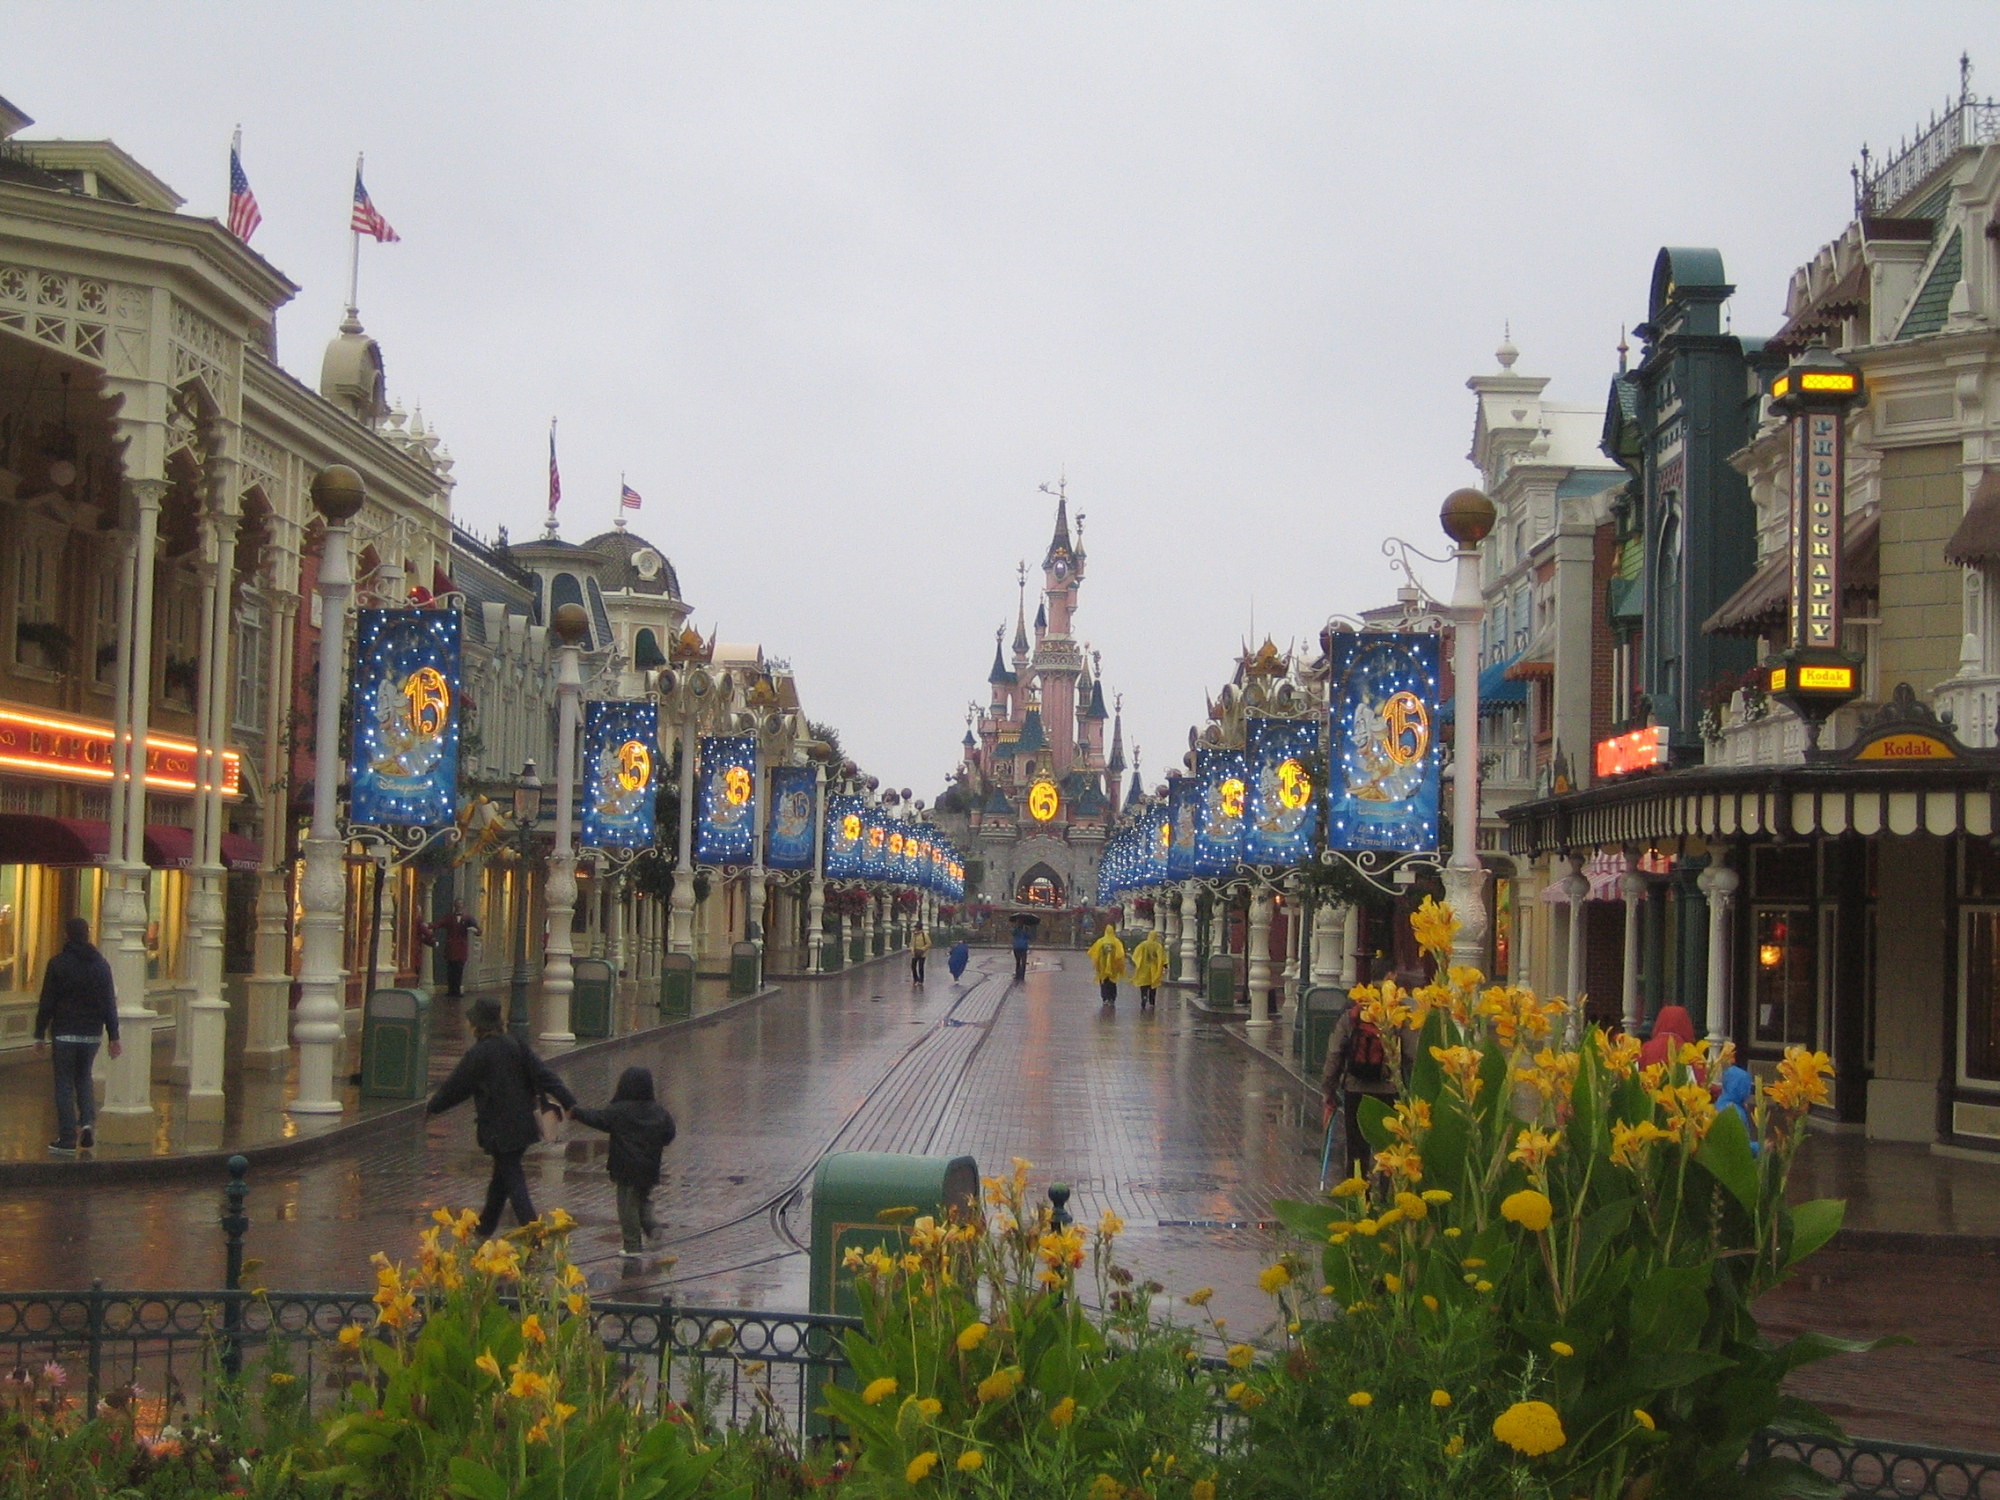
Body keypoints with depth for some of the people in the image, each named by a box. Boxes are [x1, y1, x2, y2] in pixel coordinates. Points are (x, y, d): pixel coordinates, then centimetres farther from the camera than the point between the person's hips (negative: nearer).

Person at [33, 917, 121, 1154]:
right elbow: (110, 1004, 4)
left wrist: (40, 1034, -1)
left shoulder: (58, 963, -7)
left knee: (65, 1084, 2)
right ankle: (88, 1121, -1)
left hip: (64, 1033, -4)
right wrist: (114, 1037, 7)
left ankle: (67, 1139, 1)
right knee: (83, 1077, 20)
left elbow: (47, 1003, -7)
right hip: (92, 1034, 4)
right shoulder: (101, 964, 4)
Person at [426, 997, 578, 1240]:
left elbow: (455, 1087, -2)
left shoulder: (478, 1054, -13)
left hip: (499, 1130, -7)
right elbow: (543, 1075, -2)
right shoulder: (516, 1046, 3)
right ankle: (485, 1228, 35)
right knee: (501, 1176, 20)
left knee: (513, 1181, -5)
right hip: (523, 1125, 7)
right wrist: (569, 1102, -4)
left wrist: (432, 1107, 15)